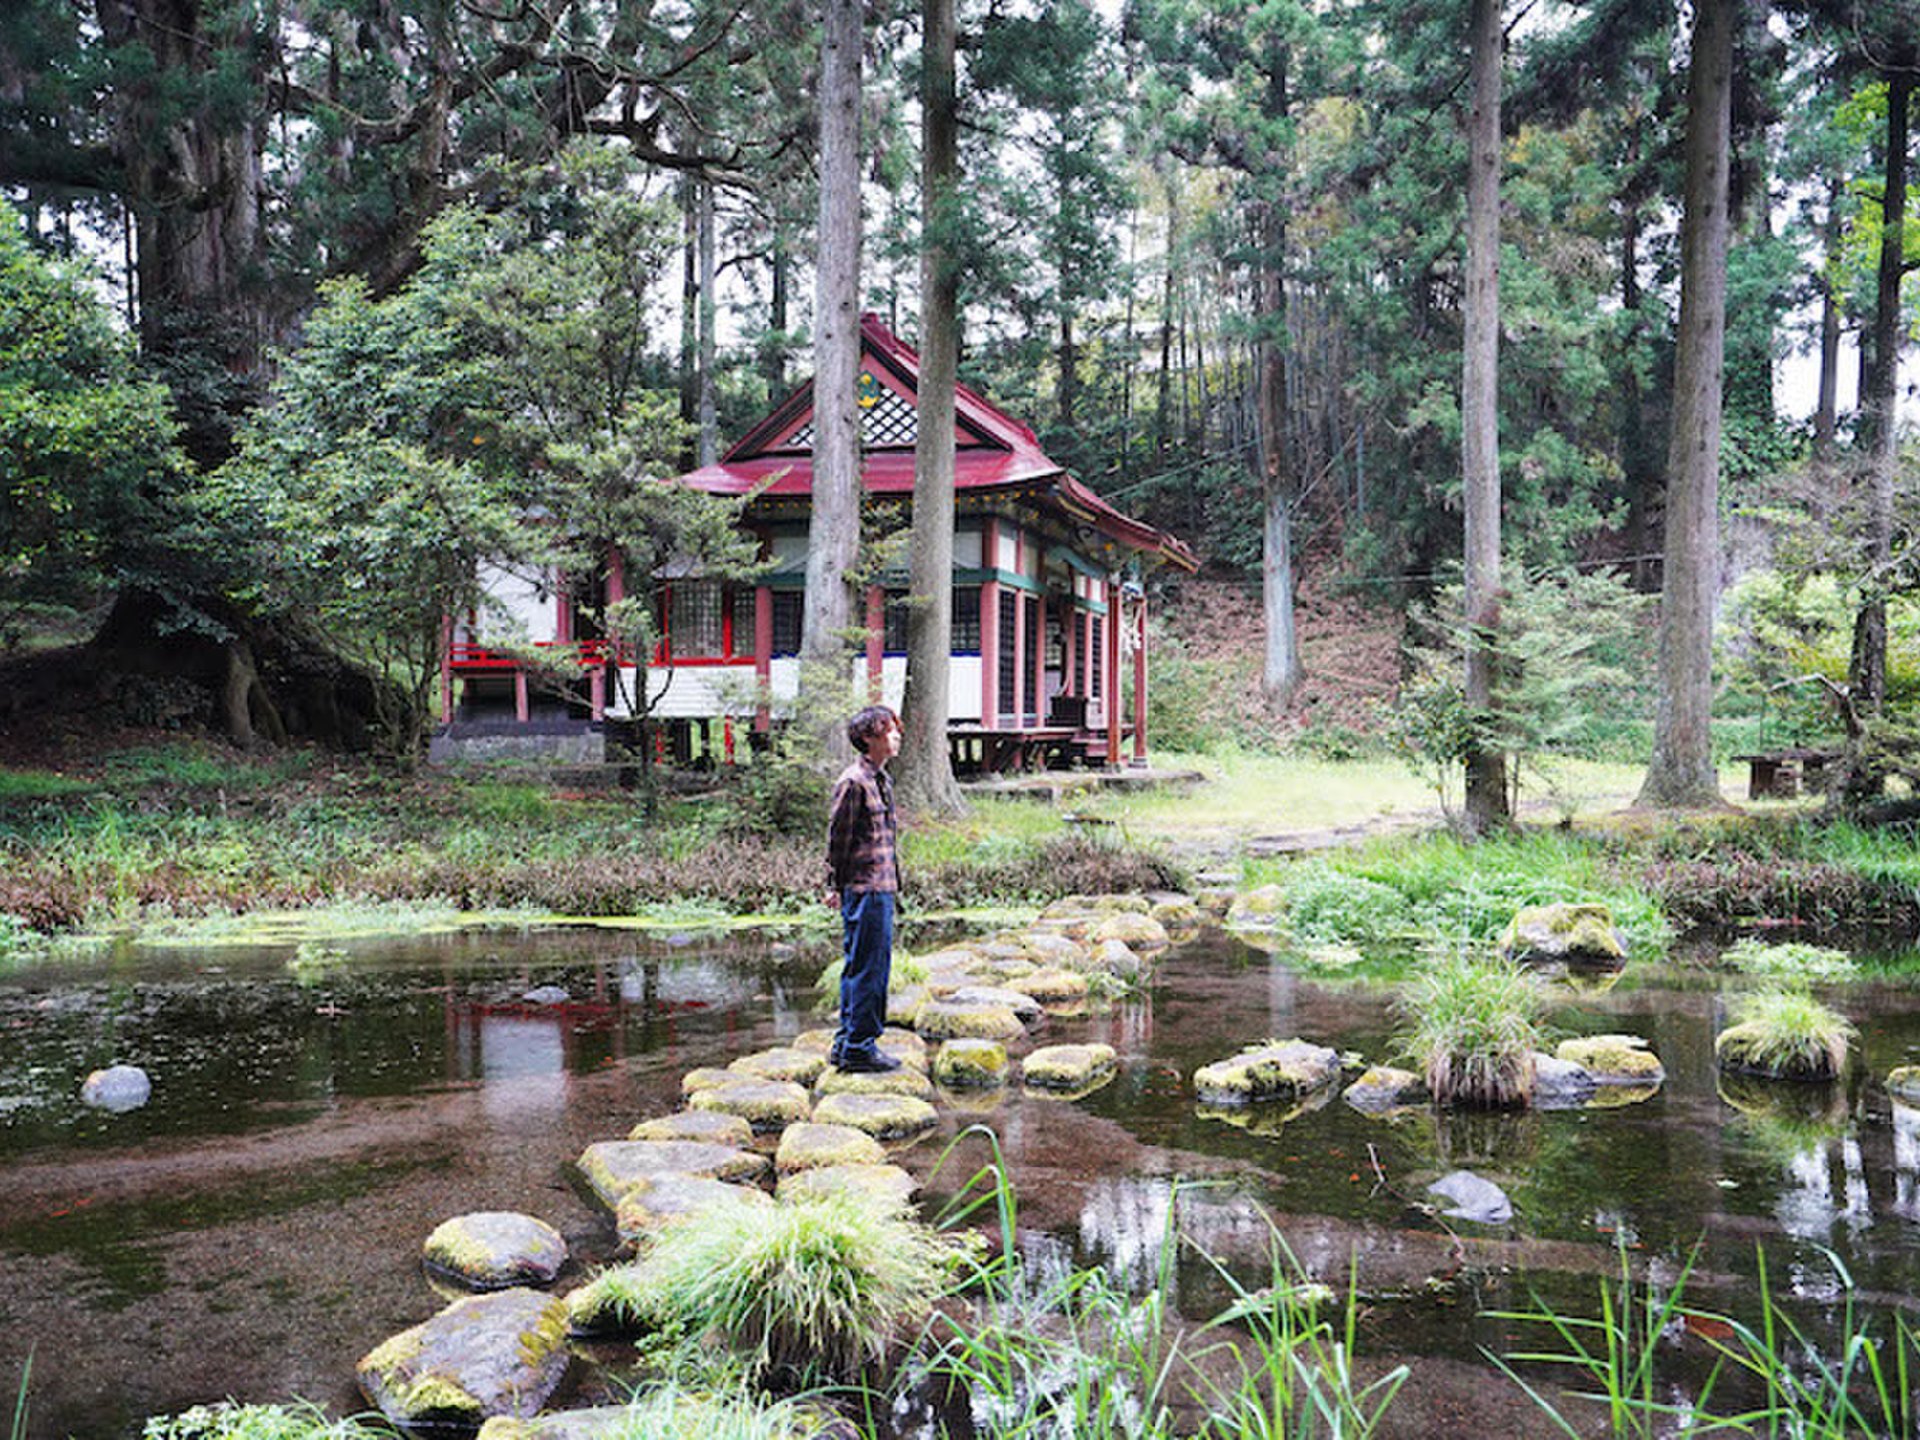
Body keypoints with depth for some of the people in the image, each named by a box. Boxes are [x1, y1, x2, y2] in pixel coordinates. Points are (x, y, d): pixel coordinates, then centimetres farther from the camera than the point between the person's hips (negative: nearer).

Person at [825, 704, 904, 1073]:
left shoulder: (880, 779, 16)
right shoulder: (853, 782, -13)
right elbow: (838, 837, -12)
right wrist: (837, 886, -9)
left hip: (881, 888, 10)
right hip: (864, 890, -10)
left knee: (861, 968, 15)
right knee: (866, 969, -4)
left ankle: (847, 1044, 24)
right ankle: (858, 1048, 3)